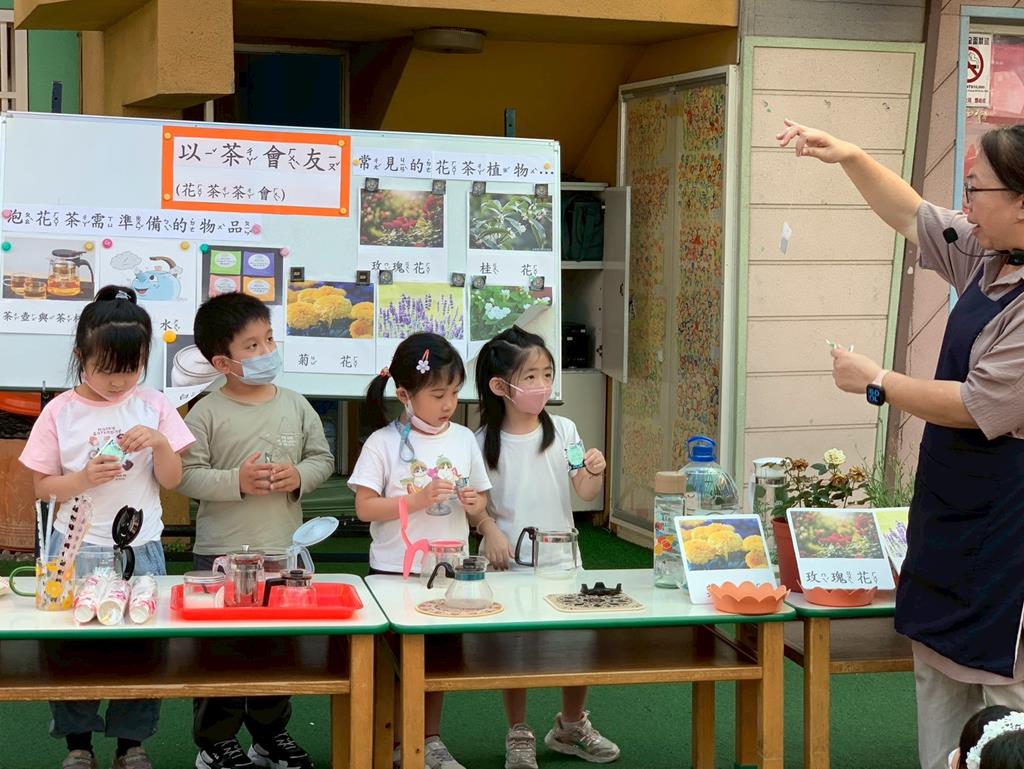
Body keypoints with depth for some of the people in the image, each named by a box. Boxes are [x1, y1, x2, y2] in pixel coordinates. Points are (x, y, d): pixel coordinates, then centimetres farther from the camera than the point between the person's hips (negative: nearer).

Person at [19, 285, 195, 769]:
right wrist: (84, 479, -19)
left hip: (140, 547, 1)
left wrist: (159, 441, -16)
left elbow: (171, 480, 1)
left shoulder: (153, 406, 1)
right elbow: (42, 487, -1)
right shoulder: (60, 412, -3)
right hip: (77, 546, -1)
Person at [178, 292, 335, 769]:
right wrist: (237, 481, -22)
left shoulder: (296, 406, 3)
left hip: (284, 550, 4)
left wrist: (299, 476, -11)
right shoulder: (207, 413, -8)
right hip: (221, 551, -4)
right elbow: (187, 475, -11)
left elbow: (322, 458, 8)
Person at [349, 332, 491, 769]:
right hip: (395, 570, -4)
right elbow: (364, 507, -13)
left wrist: (474, 504, -12)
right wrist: (418, 500, -23)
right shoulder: (384, 443, -9)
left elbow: (479, 504, 11)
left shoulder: (463, 439, 3)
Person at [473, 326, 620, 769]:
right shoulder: (484, 441, -7)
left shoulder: (563, 431, -3)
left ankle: (571, 727, 31)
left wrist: (595, 473, -27)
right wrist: (491, 531, -18)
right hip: (508, 560, -2)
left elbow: (586, 493, -6)